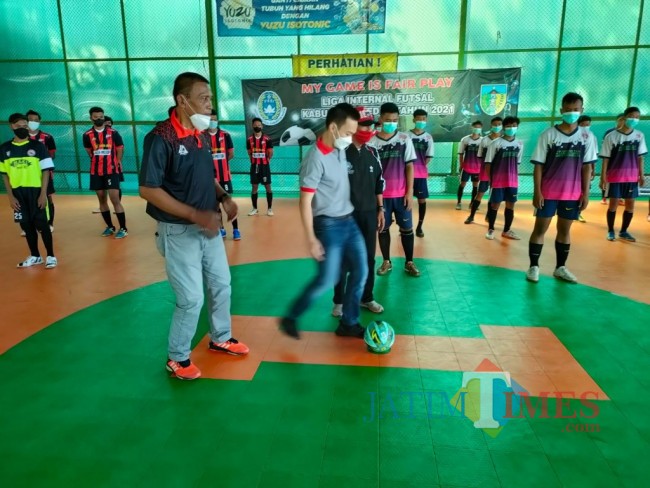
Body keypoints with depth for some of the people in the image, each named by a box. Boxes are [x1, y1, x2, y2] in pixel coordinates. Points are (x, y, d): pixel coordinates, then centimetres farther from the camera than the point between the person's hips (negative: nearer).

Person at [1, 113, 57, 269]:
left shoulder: (38, 146, -2)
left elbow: (46, 171, -5)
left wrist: (43, 193, -11)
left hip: (36, 191, -3)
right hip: (18, 193, 3)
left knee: (42, 224, -2)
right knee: (27, 225, 10)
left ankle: (50, 256, 8)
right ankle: (35, 256, 21)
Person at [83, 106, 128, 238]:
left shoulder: (113, 133, -2)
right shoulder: (87, 135, 2)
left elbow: (119, 150, 5)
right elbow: (89, 152, 16)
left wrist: (115, 164, 3)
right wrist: (98, 161, 11)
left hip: (111, 170, -3)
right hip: (96, 172, 3)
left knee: (115, 199, -9)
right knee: (102, 200, 8)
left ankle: (123, 228, -3)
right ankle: (110, 227, 20)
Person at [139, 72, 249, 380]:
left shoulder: (202, 135, 5)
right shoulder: (161, 137, -19)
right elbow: (148, 190, -21)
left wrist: (224, 198, -2)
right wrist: (195, 214, -25)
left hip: (209, 227, 8)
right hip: (180, 232, -8)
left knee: (221, 285, 19)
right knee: (192, 299, 0)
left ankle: (221, 339, 42)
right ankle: (177, 358, 25)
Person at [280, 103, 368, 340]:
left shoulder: (341, 150, 4)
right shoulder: (315, 158, -20)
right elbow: (305, 202, -19)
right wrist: (311, 239, -20)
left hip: (349, 221, 8)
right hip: (328, 225, -8)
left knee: (360, 270, 9)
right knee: (327, 280, -4)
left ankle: (348, 323, 23)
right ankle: (290, 318, 16)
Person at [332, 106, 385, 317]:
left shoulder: (373, 153, 8)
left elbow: (378, 183, 14)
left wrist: (380, 209, 11)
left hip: (369, 213, 6)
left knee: (368, 258, 13)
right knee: (343, 259, 4)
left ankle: (366, 298, 28)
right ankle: (339, 301, 18)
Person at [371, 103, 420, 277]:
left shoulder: (405, 139, 0)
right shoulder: (372, 141, -2)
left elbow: (409, 166, 1)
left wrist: (410, 192, -4)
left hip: (401, 194, 0)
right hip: (381, 194, 0)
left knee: (406, 228, 6)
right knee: (383, 228, 9)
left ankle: (409, 263, 20)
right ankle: (386, 262, 24)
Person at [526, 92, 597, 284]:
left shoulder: (587, 137, 4)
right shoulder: (548, 134, -4)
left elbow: (587, 167, 6)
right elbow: (538, 165, -5)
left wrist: (585, 193, 1)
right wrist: (537, 191, -10)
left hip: (573, 194, 3)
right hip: (548, 192, -2)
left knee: (565, 230, 11)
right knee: (540, 228, 2)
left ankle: (560, 267, 22)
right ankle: (534, 266, 11)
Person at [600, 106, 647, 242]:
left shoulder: (639, 135, 5)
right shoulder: (611, 136, -6)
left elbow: (640, 157, 10)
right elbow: (605, 159, -5)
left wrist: (641, 175, 6)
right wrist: (603, 177, -8)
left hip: (632, 177, 4)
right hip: (615, 177, -4)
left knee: (630, 205, 6)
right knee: (613, 204, 0)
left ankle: (624, 231, 20)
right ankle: (610, 231, 13)